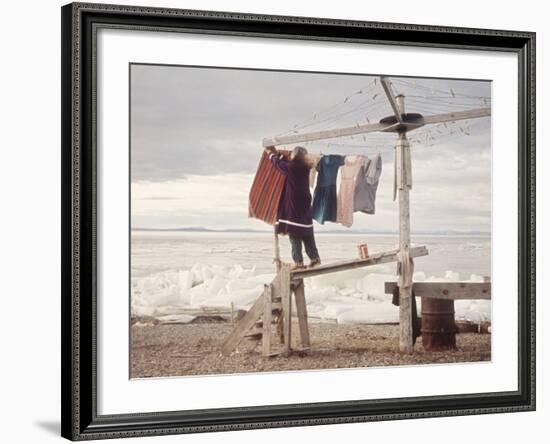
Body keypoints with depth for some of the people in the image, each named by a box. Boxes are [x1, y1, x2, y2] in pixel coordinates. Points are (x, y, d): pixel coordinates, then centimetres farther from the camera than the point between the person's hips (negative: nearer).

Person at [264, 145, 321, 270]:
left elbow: (279, 164, 2)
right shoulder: (305, 168, 3)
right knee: (308, 236, 14)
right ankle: (315, 258, 15)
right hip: (305, 208, 7)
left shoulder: (292, 168, -16)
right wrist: (277, 154, 28)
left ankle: (298, 262, -6)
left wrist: (271, 154, 20)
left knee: (295, 236, -3)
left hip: (293, 207, -7)